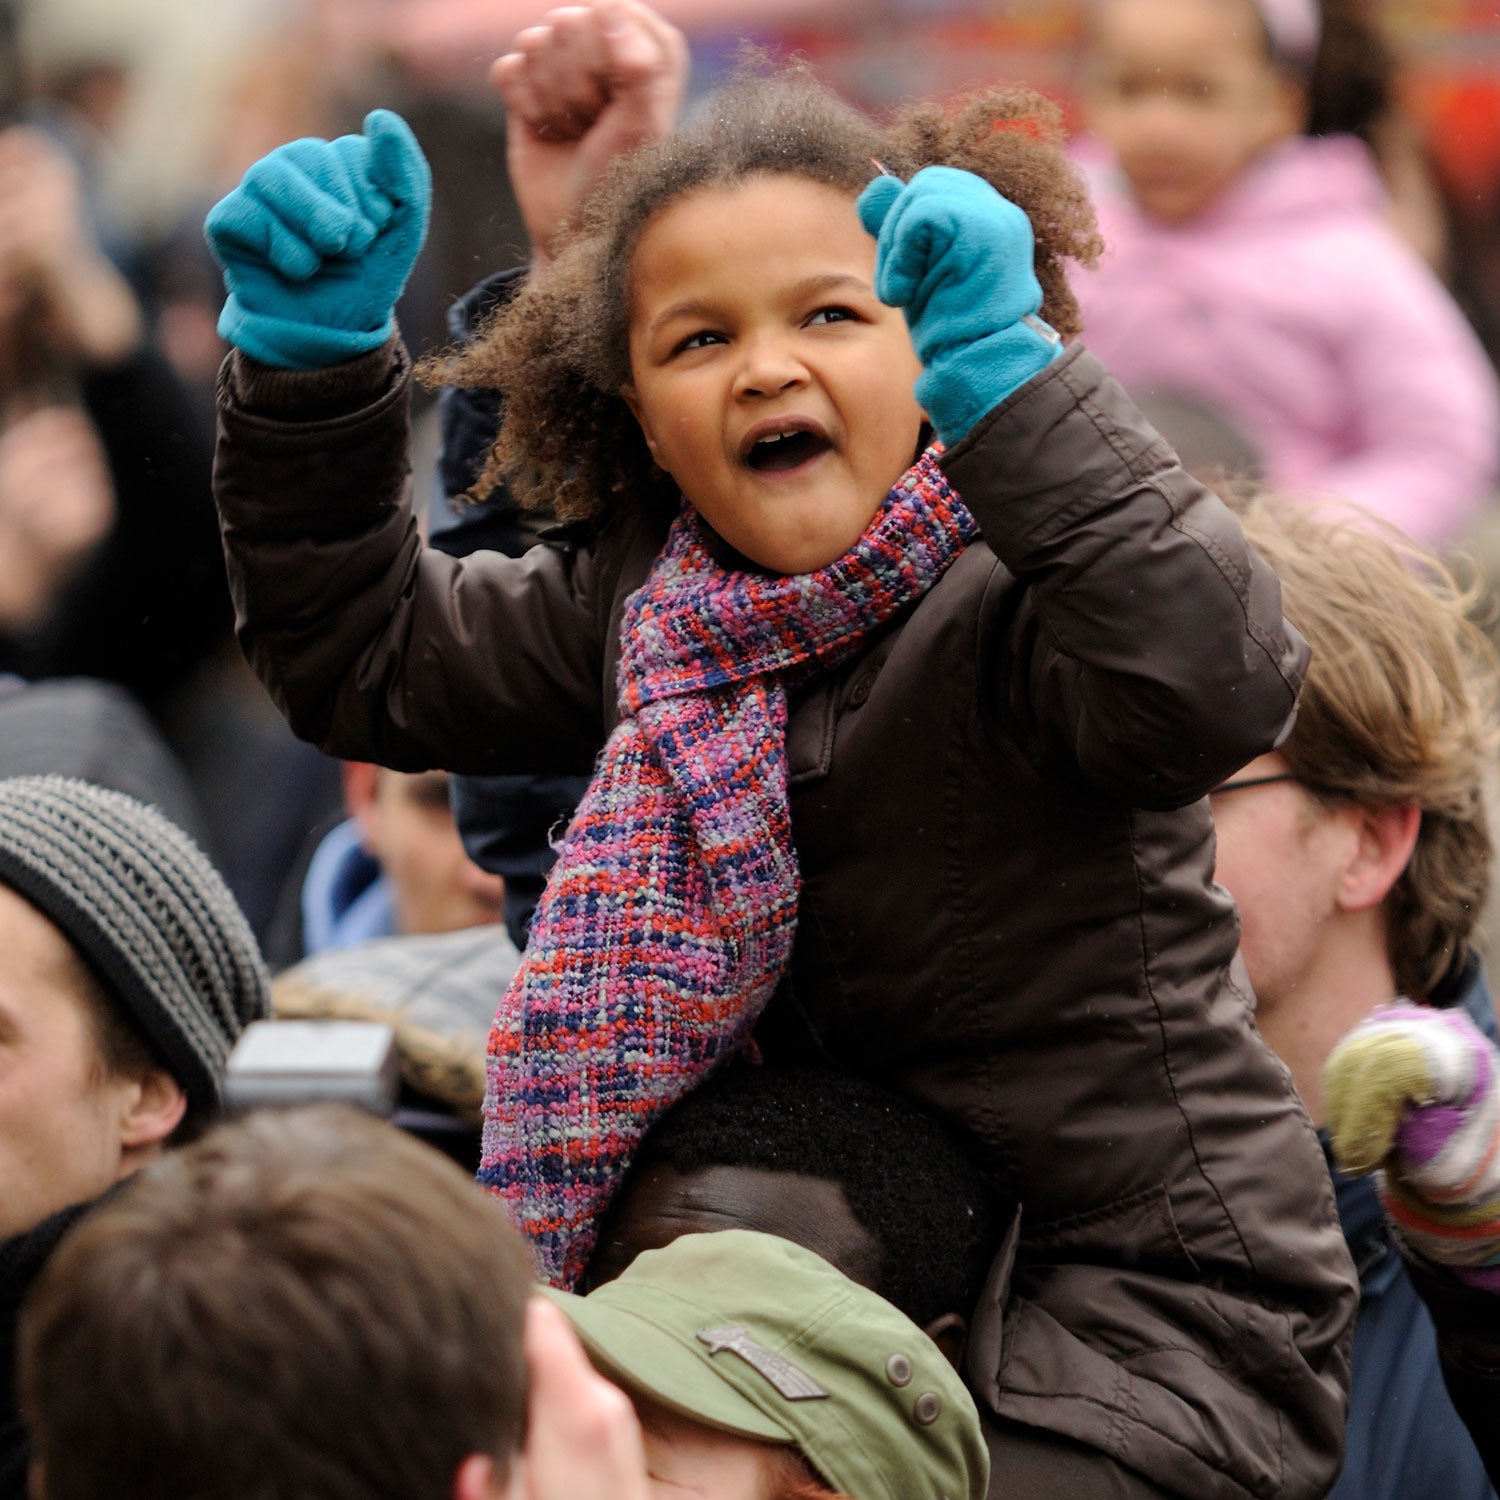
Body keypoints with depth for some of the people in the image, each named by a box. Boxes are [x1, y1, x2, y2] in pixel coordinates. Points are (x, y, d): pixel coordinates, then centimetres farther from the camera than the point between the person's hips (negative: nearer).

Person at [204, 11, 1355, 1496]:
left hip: (1151, 1307, -6)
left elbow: (1210, 685, -38)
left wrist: (1004, 371, -38)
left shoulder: (1009, 592, -17)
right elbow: (359, 656, 17)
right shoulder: (647, 606, 6)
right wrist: (309, 349, 5)